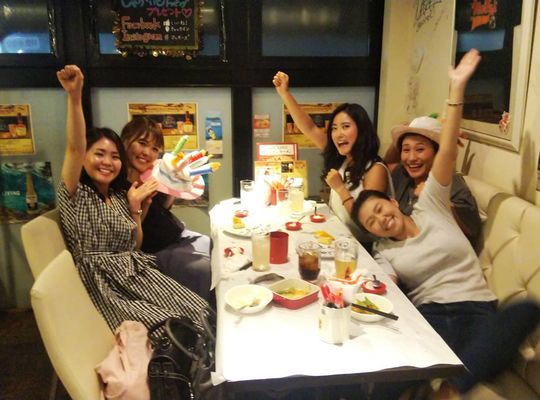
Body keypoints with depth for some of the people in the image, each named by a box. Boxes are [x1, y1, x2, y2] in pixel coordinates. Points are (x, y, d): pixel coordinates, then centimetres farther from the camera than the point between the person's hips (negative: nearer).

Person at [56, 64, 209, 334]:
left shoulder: (120, 197, 16)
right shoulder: (74, 195, -1)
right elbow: (74, 147, -19)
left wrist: (135, 207, 4)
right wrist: (74, 96, -30)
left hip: (137, 276, 6)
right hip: (104, 287, -5)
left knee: (198, 313, -11)